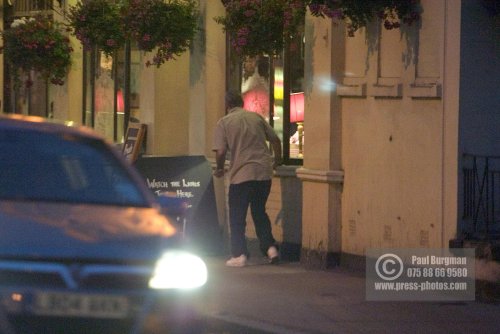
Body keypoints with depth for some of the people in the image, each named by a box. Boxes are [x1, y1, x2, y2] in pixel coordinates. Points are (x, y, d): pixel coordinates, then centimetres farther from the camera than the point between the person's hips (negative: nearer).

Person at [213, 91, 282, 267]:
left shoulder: (224, 123, -2)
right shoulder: (256, 117, 9)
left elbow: (221, 151, -11)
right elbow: (275, 140, 13)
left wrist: (219, 169, 8)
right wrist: (277, 160, 31)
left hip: (240, 175, -4)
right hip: (263, 173, 4)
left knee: (237, 217, 7)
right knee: (259, 212, 19)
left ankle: (239, 255, 3)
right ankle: (270, 247, 8)